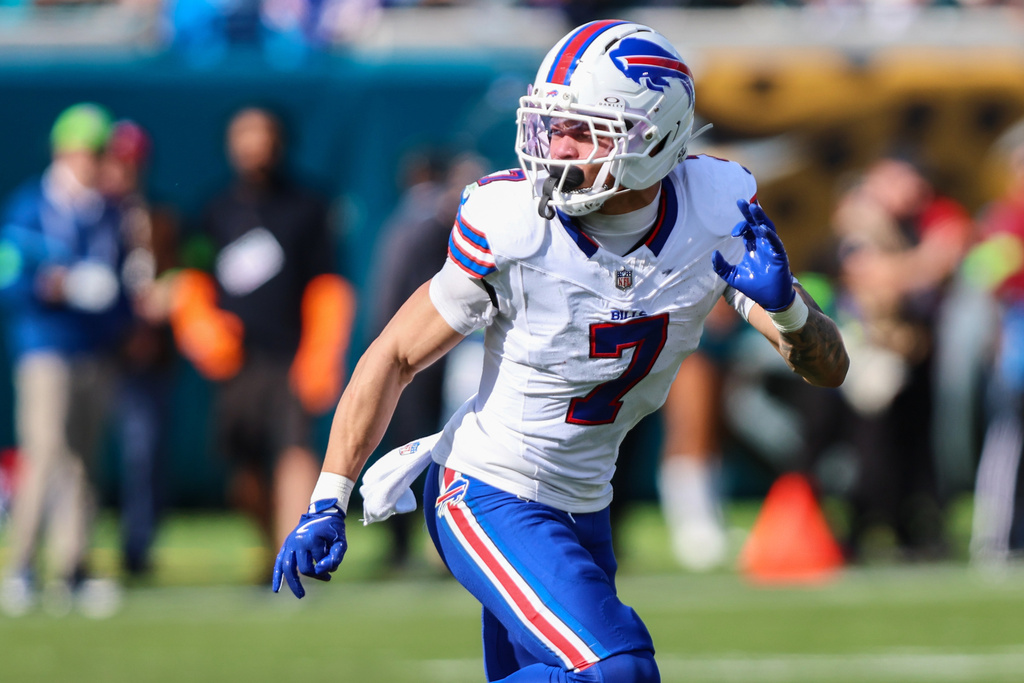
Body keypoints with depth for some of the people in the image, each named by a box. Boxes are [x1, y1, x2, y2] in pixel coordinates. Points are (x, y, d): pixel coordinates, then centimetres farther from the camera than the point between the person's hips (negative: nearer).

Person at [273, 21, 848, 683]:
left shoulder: (718, 213, -11)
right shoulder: (511, 225, -20)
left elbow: (830, 368, -8)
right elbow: (396, 357, -9)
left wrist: (785, 306, -31)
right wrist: (327, 506, -13)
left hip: (582, 504, 6)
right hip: (489, 497, -6)